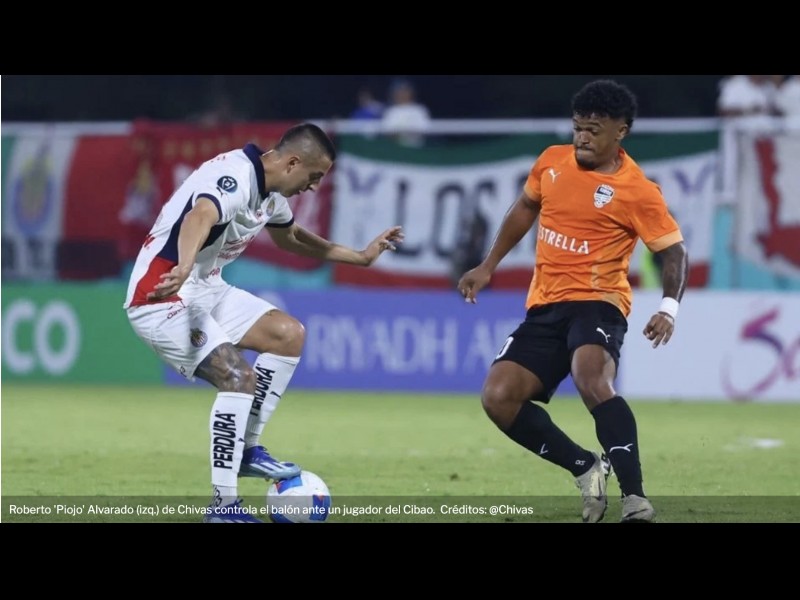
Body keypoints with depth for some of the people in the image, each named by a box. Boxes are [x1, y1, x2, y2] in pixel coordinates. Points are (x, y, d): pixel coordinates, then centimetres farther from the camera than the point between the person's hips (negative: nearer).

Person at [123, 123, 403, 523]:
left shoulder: (270, 192, 8)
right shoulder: (235, 178, -24)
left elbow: (291, 237, 31)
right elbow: (200, 218, -47)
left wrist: (361, 257, 32)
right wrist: (183, 269, -66)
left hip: (208, 290, 10)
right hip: (162, 298, -10)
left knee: (288, 333, 7)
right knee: (238, 377, -23)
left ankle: (247, 448, 13)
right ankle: (223, 505, -17)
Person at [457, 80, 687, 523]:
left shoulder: (637, 191, -9)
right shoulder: (552, 161, 6)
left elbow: (673, 251, -4)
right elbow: (525, 209, 24)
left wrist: (668, 308, -20)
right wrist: (488, 266, 23)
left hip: (597, 302, -6)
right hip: (544, 307, 6)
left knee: (592, 380, -35)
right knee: (498, 398, -9)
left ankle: (635, 500, -35)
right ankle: (587, 470, 7)